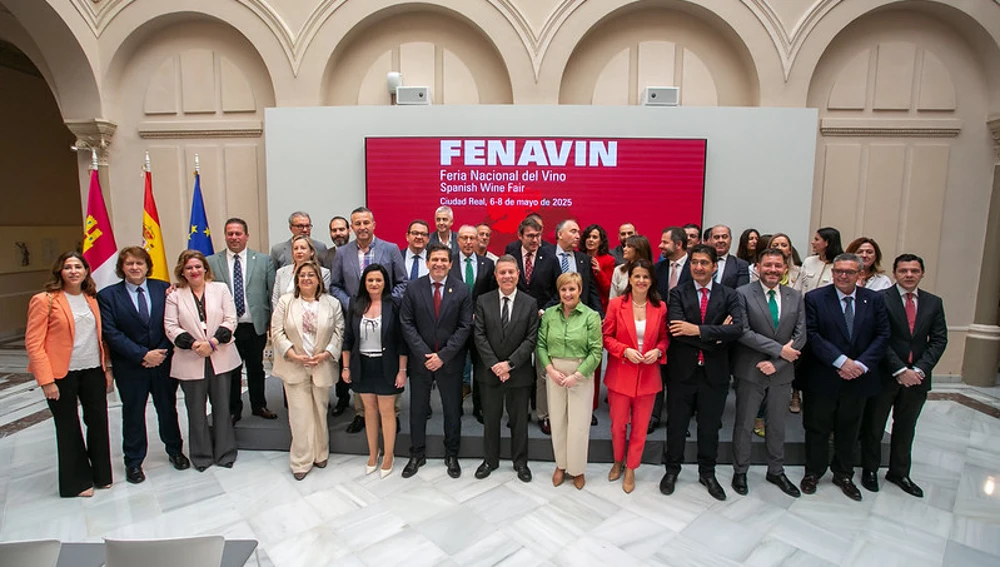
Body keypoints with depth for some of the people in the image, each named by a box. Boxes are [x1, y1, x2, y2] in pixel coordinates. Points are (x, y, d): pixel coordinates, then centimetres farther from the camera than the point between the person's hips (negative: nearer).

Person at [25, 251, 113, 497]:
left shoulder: (91, 299, 9)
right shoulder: (45, 300, -7)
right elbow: (33, 343, -9)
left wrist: (107, 368, 8)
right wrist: (46, 380, -14)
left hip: (93, 370, 4)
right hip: (62, 375, -4)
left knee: (99, 421, 10)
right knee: (68, 428, 9)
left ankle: (101, 474, 28)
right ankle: (77, 481, 25)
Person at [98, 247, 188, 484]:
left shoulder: (164, 288, 1)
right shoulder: (108, 295, -3)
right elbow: (111, 333, -9)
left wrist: (162, 352, -12)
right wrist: (143, 355, -16)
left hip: (163, 361, 1)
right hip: (130, 367, -1)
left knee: (168, 409, 13)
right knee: (133, 414, 11)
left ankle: (175, 451, 32)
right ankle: (133, 462, 27)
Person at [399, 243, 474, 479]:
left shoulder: (462, 290, -5)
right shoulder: (413, 289, -2)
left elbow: (465, 327, -7)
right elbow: (407, 324, -5)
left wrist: (443, 356, -14)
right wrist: (424, 354, -14)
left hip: (450, 361, -1)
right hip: (420, 360, 1)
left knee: (452, 410, 12)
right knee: (418, 409, 13)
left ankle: (451, 455, 31)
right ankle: (417, 454, 31)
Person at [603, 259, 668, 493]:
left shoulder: (660, 307, -1)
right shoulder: (616, 304, -6)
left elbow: (665, 338, 8)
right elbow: (607, 337, -3)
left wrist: (657, 351, -11)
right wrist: (625, 350, -18)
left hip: (648, 375, 1)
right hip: (620, 374, -1)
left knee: (640, 426, 12)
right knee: (618, 424, 12)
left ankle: (631, 469, 31)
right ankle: (618, 462, 38)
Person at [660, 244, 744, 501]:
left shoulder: (728, 295, 0)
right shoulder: (678, 293, -3)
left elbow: (737, 329, -17)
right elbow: (676, 330, -18)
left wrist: (698, 330, -24)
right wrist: (716, 334, -18)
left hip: (714, 372, 1)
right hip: (682, 371, -1)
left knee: (710, 425, 16)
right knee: (676, 424, 12)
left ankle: (707, 473, 36)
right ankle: (672, 470, 32)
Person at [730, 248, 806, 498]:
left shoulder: (796, 297, 5)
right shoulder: (743, 294, -8)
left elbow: (800, 336, 0)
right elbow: (744, 332, -15)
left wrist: (776, 362, -11)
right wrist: (779, 349, -18)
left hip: (781, 373, 4)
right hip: (750, 372, -3)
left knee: (777, 425, 18)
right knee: (745, 425, 8)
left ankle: (776, 472, 35)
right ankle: (740, 472, 25)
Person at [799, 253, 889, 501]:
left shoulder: (874, 300, 3)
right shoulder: (815, 298, -6)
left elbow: (882, 335, 0)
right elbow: (812, 334, -12)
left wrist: (861, 364, -13)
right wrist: (841, 361, -19)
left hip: (859, 378, 3)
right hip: (822, 378, -3)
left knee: (849, 430, 17)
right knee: (817, 429, 10)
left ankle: (844, 475, 34)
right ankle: (813, 473, 27)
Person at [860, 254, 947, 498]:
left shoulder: (934, 302, 5)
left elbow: (938, 340, 1)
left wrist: (919, 369, -11)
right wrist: (900, 370, -17)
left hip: (917, 376, 4)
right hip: (885, 375, -4)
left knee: (906, 427, 17)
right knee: (873, 425, 10)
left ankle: (899, 473, 32)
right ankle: (870, 470, 26)